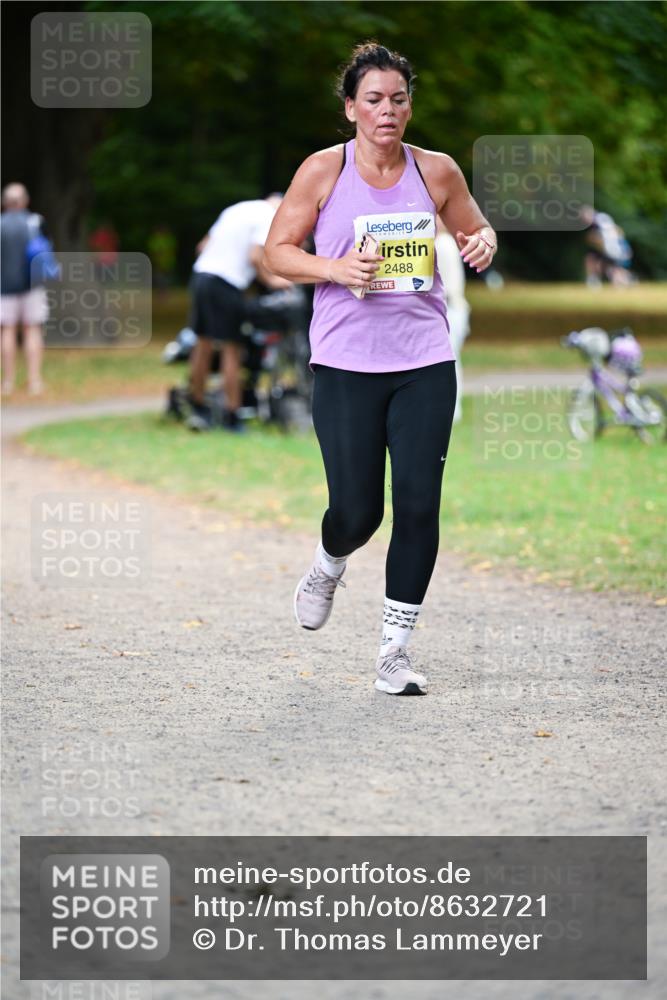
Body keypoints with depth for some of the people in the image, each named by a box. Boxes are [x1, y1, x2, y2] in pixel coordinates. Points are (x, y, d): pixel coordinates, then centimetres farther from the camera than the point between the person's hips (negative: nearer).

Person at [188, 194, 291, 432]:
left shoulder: (237, 209, 22)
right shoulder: (269, 217, -3)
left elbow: (203, 245, 22)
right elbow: (255, 257, -16)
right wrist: (271, 280, -4)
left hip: (201, 273, 8)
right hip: (227, 283, -8)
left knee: (203, 345, 13)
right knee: (232, 349, -1)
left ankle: (198, 408, 18)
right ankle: (231, 416, 1)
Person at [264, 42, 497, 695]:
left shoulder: (435, 170, 4)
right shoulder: (323, 170, -2)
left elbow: (474, 227, 19)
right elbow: (277, 250, 1)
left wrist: (483, 242, -4)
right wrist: (335, 268, -16)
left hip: (425, 363, 2)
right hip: (345, 364, -2)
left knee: (419, 505, -4)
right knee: (356, 509, -2)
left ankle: (394, 650, 7)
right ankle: (327, 567, 36)